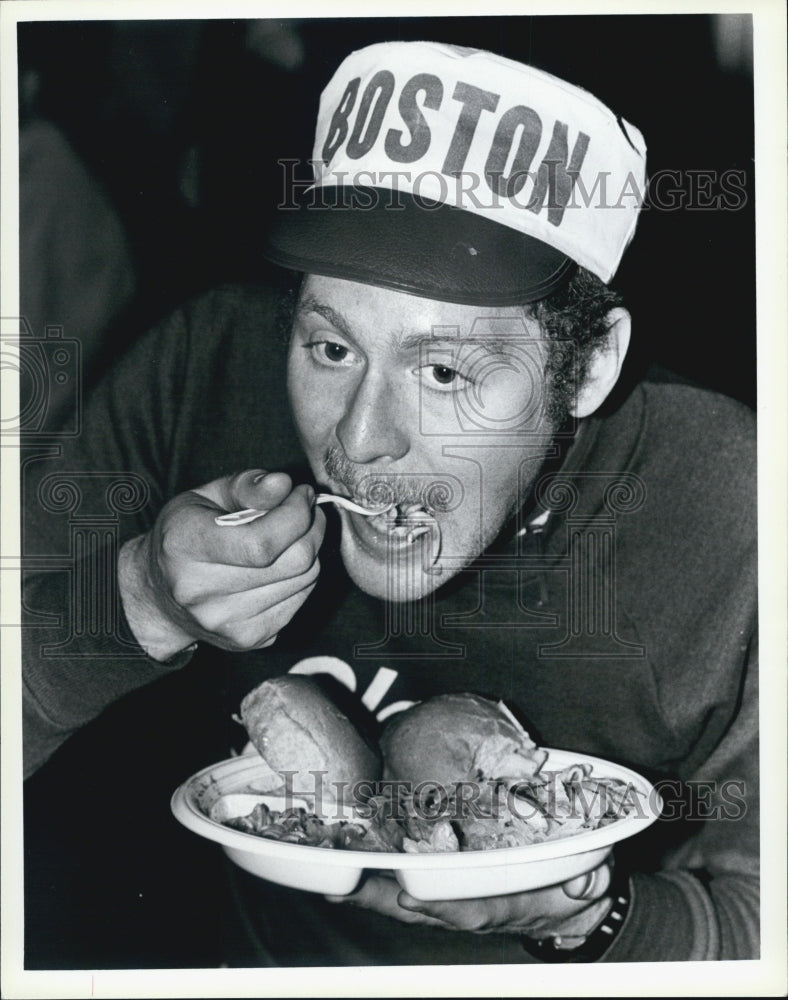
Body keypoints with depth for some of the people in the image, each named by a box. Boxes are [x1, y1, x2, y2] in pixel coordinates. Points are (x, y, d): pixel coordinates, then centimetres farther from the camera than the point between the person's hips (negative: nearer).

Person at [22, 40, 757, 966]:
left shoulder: (736, 524, -22)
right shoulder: (210, 367, -17)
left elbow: (758, 922, -11)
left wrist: (582, 910, -29)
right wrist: (142, 601, -30)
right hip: (272, 950, 2)